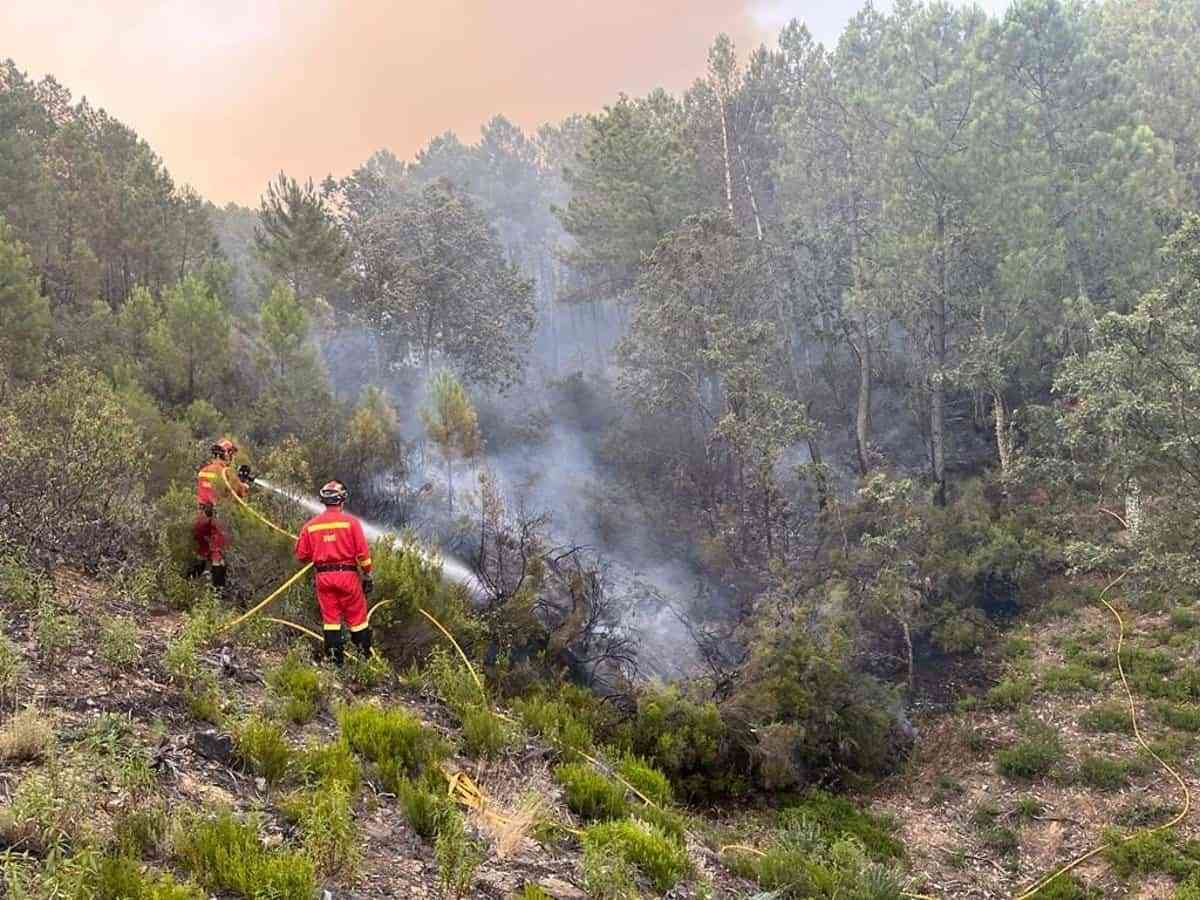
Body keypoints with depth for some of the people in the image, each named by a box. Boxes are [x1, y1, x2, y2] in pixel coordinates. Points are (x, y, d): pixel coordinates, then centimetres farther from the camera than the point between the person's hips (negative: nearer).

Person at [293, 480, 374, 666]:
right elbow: (363, 553, -7)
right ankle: (365, 655, 11)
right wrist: (367, 576, 4)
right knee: (357, 618, 6)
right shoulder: (350, 521, -6)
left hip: (323, 577, 2)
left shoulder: (311, 525, 2)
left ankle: (334, 659, 9)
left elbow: (301, 555, 5)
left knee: (330, 618, 9)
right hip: (348, 575, -2)